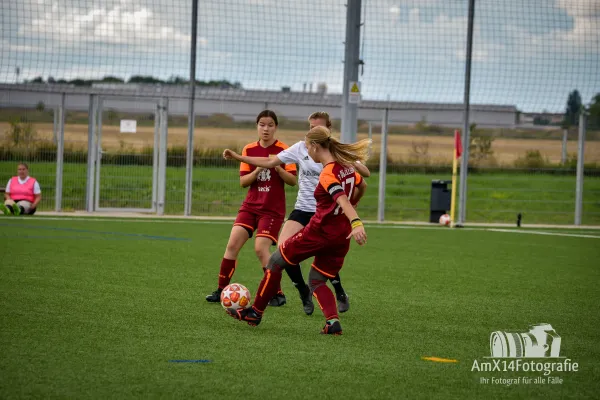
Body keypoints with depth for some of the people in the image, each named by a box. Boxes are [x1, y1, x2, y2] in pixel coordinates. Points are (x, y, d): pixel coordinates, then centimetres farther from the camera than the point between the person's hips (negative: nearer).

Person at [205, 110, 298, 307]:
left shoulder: (283, 150, -5)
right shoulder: (249, 149, 5)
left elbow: (293, 180, -7)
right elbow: (243, 181, 2)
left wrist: (278, 168, -24)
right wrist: (257, 170, -16)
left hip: (273, 208, -4)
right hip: (250, 205, 4)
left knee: (261, 248, -16)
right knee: (233, 244, -6)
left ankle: (277, 294, -5)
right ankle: (221, 290, 4)